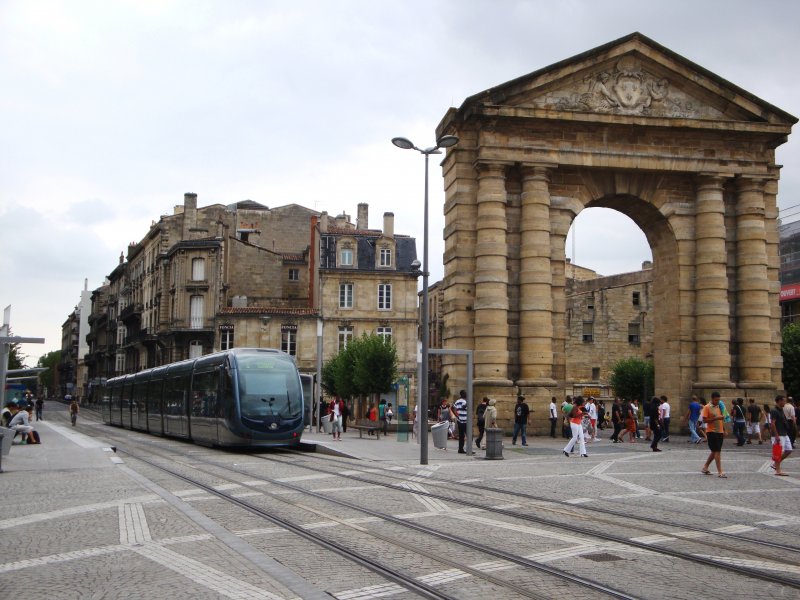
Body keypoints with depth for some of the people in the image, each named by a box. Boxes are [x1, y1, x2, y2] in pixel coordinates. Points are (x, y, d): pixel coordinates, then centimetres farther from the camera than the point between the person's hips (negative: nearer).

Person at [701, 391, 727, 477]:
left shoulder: (719, 407, 13)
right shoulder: (707, 407, -8)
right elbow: (704, 420, -14)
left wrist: (724, 430, 16)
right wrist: (715, 418, -23)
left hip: (720, 432, 7)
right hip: (712, 432, -7)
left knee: (714, 451, 12)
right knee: (717, 451, -10)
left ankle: (705, 468, 25)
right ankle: (719, 472, -10)